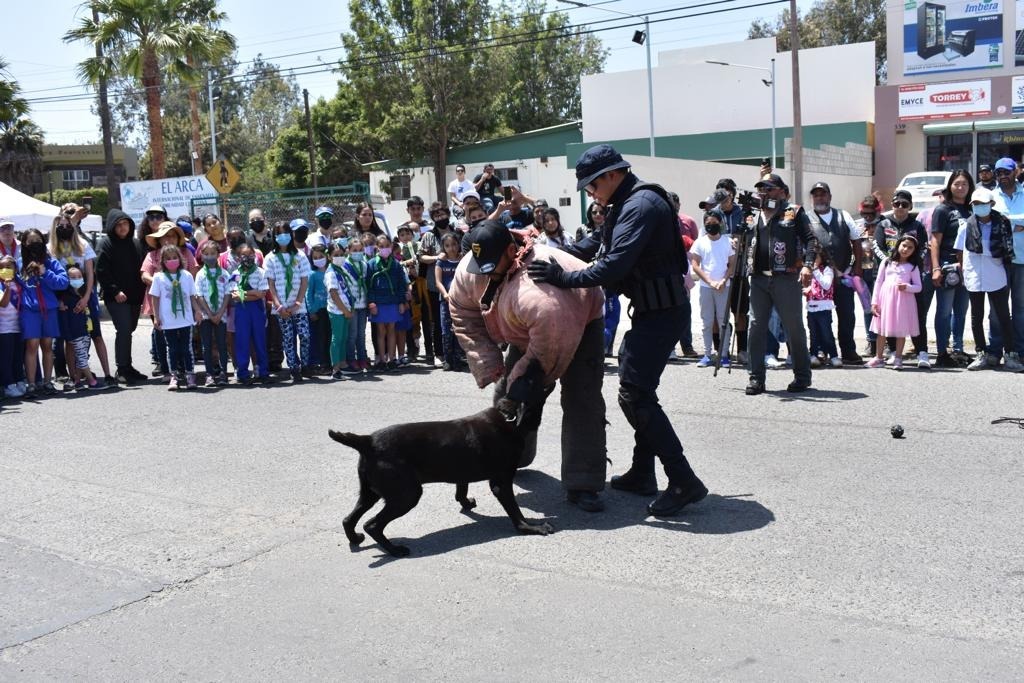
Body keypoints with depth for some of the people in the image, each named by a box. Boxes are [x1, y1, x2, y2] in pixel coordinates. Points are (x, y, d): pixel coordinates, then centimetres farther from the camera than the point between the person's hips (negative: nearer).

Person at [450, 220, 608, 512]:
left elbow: (550, 349, -40)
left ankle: (582, 485, -14)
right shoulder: (469, 269, -25)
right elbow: (465, 316, -12)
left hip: (579, 323, -7)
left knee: (581, 401, -17)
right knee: (506, 392, 11)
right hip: (526, 329, 7)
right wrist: (489, 367, -17)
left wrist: (525, 380, -33)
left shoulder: (536, 292, -47)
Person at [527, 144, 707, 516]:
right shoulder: (629, 204, 14)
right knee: (635, 385, 17)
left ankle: (684, 482, -10)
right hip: (651, 308, 11)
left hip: (661, 311, -11)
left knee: (635, 394, -13)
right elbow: (600, 245, 18)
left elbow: (614, 266, -28)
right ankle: (642, 473, 26)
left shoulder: (640, 205, -20)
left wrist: (565, 278, -22)